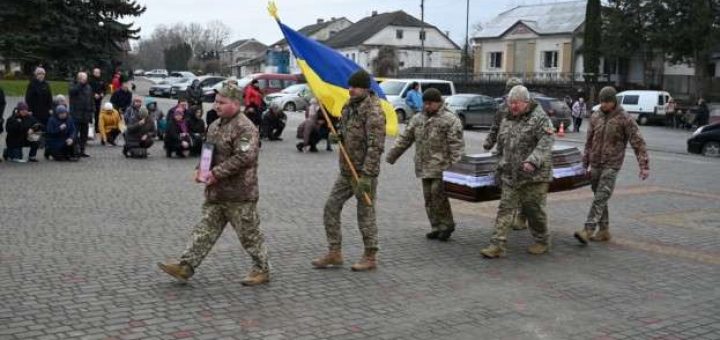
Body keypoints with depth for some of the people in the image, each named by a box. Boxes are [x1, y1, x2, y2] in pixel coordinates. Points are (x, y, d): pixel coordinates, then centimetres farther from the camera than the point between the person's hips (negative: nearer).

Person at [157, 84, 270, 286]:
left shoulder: (245, 128, -16)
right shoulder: (215, 126, 13)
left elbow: (244, 157, -25)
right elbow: (208, 151, 25)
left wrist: (216, 173, -22)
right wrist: (201, 169, 6)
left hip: (239, 193, -8)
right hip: (216, 193, 8)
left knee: (249, 232, 3)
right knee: (206, 229, 9)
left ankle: (262, 270, 17)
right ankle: (186, 266, 11)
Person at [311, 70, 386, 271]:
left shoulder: (373, 112, -18)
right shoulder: (349, 107, 9)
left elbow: (376, 146, -23)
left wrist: (366, 175, -27)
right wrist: (338, 136, 0)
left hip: (364, 172, -9)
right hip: (346, 171, 9)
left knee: (365, 214, 1)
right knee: (331, 207, 9)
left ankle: (370, 258, 15)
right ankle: (334, 253, 19)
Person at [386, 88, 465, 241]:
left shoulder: (450, 119, -6)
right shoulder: (417, 119, 14)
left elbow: (456, 144, -12)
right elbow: (405, 138, 18)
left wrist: (455, 164, -20)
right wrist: (392, 155, 14)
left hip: (441, 167, -7)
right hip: (424, 166, 7)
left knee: (438, 194, -12)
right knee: (429, 197, 8)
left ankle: (447, 224, 4)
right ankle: (436, 227, 18)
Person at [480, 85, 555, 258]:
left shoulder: (540, 119, -8)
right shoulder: (506, 121, 14)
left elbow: (545, 143, -21)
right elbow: (501, 148, 24)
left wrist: (533, 161, -33)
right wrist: (501, 168, 22)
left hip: (534, 175, -6)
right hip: (510, 176, 6)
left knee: (534, 210, 3)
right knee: (505, 208, 0)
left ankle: (542, 241, 24)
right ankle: (497, 245, -2)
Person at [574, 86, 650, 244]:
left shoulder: (624, 119, -8)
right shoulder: (595, 117, 7)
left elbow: (638, 142, -9)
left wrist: (644, 166, -15)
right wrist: (585, 163, 17)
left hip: (611, 165, -6)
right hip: (595, 164, 6)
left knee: (600, 198, -14)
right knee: (599, 198, 10)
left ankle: (588, 230, -20)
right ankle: (604, 231, 19)